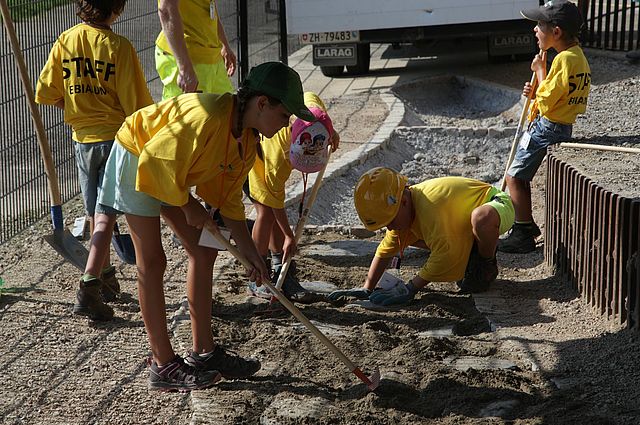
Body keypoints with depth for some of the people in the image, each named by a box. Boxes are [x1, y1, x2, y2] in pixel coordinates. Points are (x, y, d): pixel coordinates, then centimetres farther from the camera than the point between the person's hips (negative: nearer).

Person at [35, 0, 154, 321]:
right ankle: (89, 288, -16)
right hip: (116, 137, -5)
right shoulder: (118, 46, -14)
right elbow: (137, 103, -14)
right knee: (105, 214, -5)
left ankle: (105, 279, 31)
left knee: (95, 214, 18)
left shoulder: (65, 41, -1)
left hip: (83, 140, 5)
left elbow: (46, 94, 3)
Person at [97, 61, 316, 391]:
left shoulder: (248, 141, -6)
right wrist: (188, 206, -19)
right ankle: (163, 366, -2)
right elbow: (156, 160, -31)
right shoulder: (208, 118, -35)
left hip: (173, 172, 9)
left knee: (204, 252, 6)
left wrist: (249, 251, -1)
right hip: (138, 159, -9)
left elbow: (229, 200, 3)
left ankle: (203, 352, 15)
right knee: (152, 262, -8)